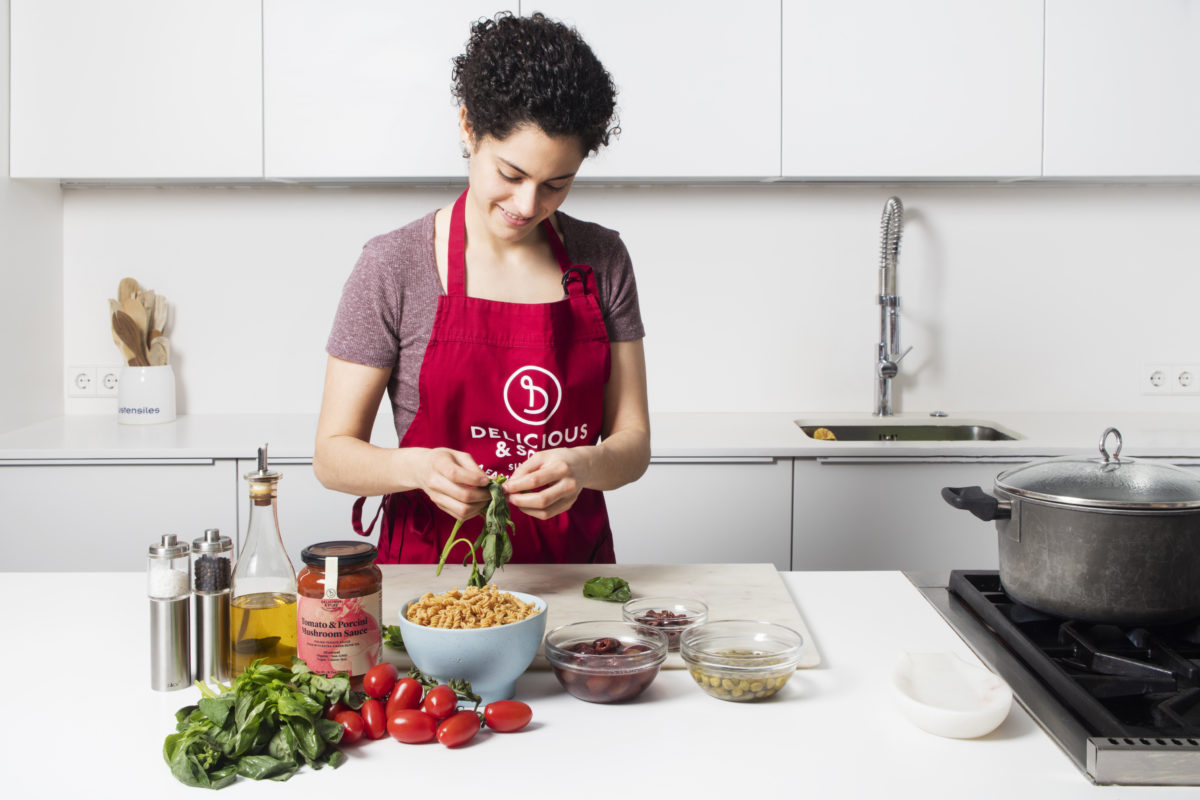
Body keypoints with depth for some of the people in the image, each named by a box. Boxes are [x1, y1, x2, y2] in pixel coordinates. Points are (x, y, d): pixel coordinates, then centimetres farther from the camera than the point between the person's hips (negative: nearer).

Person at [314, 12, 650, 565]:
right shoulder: (394, 268, -4)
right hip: (431, 570, -2)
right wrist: (418, 467, -23)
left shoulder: (603, 261, 4)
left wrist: (582, 467, -18)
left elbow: (633, 444, 4)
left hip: (573, 571, 2)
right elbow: (332, 455, -3)